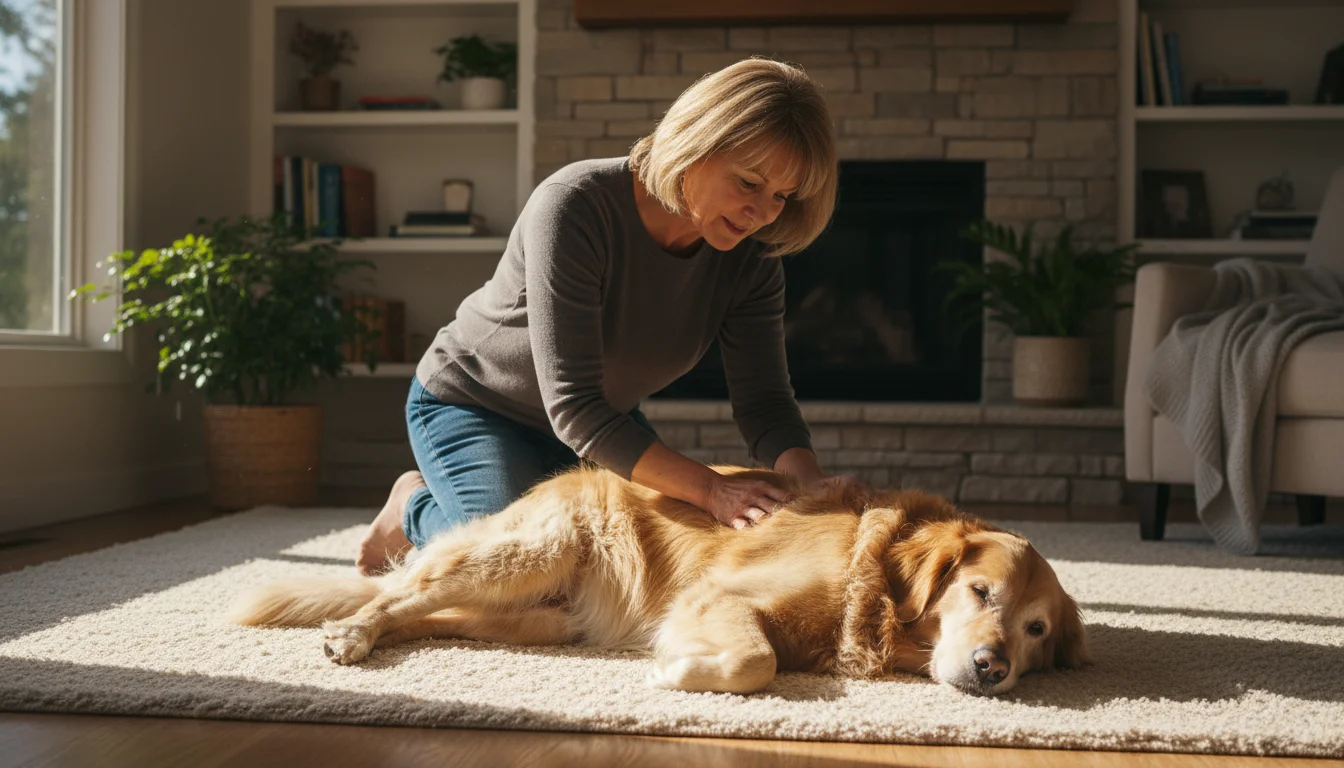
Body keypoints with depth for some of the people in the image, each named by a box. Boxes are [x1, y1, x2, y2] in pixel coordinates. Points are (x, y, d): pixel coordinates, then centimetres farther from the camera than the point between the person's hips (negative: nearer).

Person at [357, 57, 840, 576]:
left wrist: (813, 488, -39)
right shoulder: (573, 206, -35)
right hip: (471, 404, -6)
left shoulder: (751, 257, -16)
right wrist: (712, 489, -45)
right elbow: (573, 408, -38)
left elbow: (764, 401, -17)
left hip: (607, 421, 7)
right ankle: (415, 509, 10)